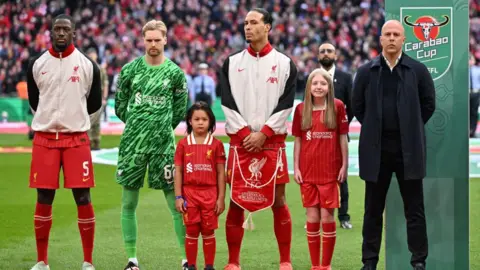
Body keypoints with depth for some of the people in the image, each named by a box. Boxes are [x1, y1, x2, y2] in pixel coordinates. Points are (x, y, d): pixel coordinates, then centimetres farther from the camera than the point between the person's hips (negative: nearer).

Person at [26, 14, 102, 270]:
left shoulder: (87, 65, 0)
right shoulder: (37, 64, 3)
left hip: (77, 139, -1)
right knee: (44, 199, 2)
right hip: (44, 138, 1)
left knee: (83, 198, -2)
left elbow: (95, 104, 12)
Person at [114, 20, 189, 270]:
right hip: (132, 143, 2)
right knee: (129, 203, 5)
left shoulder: (175, 73, 1)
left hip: (163, 143, -2)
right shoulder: (130, 69, 3)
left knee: (176, 202, -4)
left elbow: (180, 110, 11)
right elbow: (120, 105, 12)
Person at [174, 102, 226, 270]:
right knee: (191, 232, 6)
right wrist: (178, 197, -2)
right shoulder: (183, 144, 1)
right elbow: (178, 172, 3)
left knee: (208, 231, 6)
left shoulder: (216, 144, -1)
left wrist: (221, 198, -2)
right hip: (189, 194, 1)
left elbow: (221, 173, 1)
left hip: (210, 195, -1)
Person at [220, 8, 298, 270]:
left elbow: (286, 104, -2)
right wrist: (245, 133, -7)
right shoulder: (232, 63, 8)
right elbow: (228, 102, 3)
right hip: (240, 141, 1)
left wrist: (263, 134, -9)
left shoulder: (285, 63, 4)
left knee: (278, 201, 0)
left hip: (272, 142, -1)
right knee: (236, 202, 1)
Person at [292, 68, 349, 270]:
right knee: (312, 218, 5)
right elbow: (297, 140, 7)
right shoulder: (301, 109, 3)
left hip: (330, 171, -2)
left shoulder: (337, 106, -2)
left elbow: (343, 138, 1)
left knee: (327, 217, -1)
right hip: (307, 172, 2)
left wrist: (345, 165, -1)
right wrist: (295, 168, 2)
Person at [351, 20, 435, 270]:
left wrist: (410, 128, 7)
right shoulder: (366, 71, 3)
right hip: (376, 148, 1)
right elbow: (357, 105, 11)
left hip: (409, 149, -1)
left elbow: (428, 103, 7)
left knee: (414, 209, 3)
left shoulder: (418, 70, 0)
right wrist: (375, 128, 9)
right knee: (373, 209, 7)